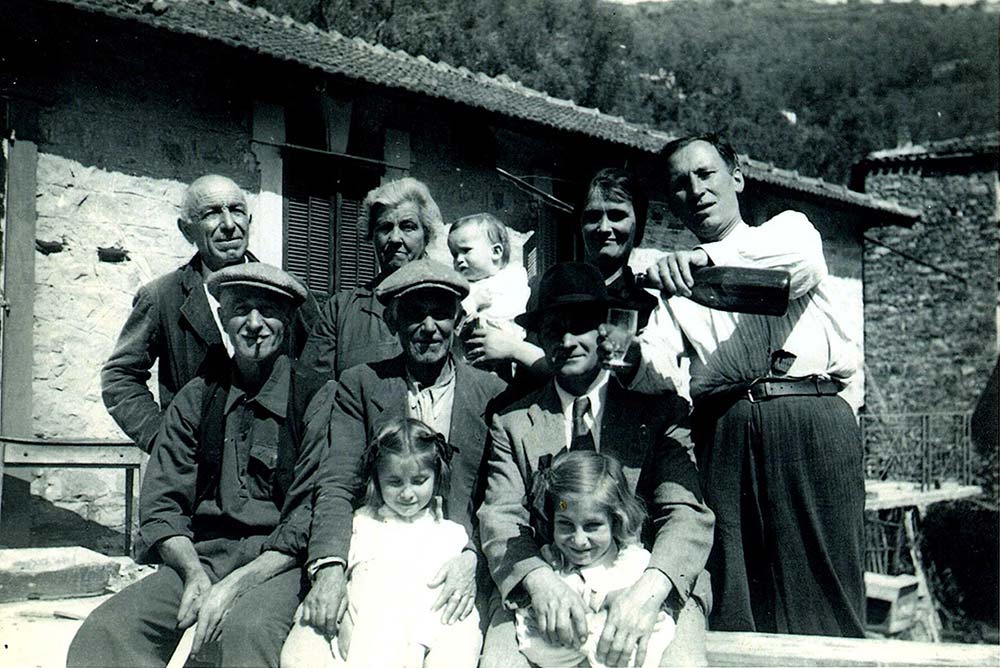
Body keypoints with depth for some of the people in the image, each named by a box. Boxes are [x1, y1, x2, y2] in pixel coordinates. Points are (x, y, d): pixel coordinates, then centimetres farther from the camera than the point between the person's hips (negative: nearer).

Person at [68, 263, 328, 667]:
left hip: (279, 563, -4)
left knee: (246, 629, -37)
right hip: (201, 555, 4)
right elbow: (160, 505, 10)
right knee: (105, 630, -21)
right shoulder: (195, 399, 13)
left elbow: (311, 519, -7)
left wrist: (235, 584, -16)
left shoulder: (314, 399, -1)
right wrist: (195, 574, -9)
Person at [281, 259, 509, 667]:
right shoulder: (358, 386, 11)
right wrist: (330, 569, -16)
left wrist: (472, 558, -16)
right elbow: (336, 485, 0)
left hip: (452, 580, -1)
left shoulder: (492, 394, 10)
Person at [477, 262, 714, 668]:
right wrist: (538, 580, -22)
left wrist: (650, 588, -24)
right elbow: (500, 518, 1)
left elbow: (687, 514, -3)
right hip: (542, 600, 1)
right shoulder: (513, 424, 14)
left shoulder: (660, 410, 9)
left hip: (652, 591, -1)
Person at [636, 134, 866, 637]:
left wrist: (706, 256, -25)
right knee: (730, 591, -1)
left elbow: (800, 265, -10)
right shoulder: (674, 279, 20)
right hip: (723, 432, 2)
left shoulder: (788, 228, 16)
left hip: (811, 424, -2)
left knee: (820, 586, -4)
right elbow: (656, 370, 4)